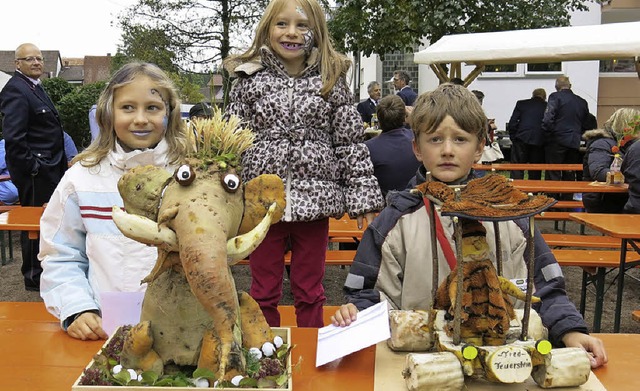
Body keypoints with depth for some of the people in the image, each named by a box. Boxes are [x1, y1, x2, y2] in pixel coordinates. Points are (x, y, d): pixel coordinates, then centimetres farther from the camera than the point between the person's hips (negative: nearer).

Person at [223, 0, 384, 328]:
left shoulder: (331, 80, 2)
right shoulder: (249, 80, 2)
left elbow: (351, 143, 3)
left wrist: (363, 197, -2)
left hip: (314, 199, 0)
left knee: (310, 292, 14)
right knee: (264, 292, 13)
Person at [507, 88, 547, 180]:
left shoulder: (521, 103, 8)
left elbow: (512, 123, 2)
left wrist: (513, 138, 10)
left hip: (522, 139, -1)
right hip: (539, 142, 1)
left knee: (516, 170, -1)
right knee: (535, 173, 9)